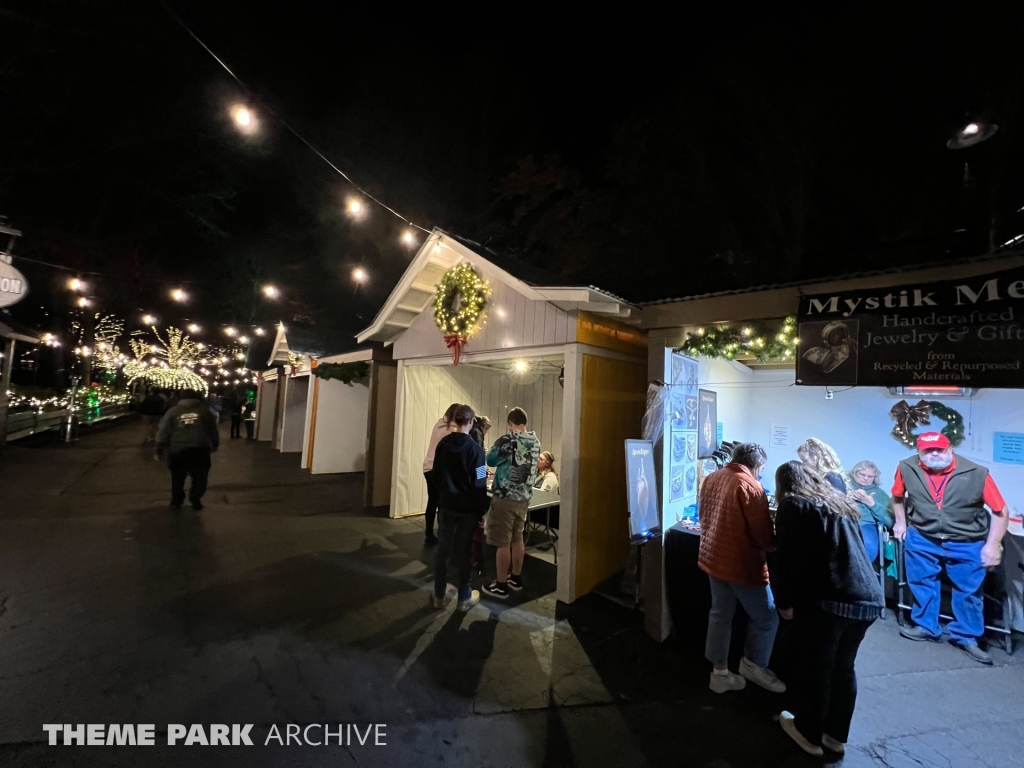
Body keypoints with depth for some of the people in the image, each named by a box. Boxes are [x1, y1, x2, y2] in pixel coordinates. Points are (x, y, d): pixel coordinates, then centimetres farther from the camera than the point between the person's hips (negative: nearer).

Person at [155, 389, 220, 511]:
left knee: (178, 477, 18)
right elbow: (213, 430, 11)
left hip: (178, 450, 1)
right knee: (200, 476, 14)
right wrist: (215, 445, 24)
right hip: (200, 449, -1)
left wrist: (159, 450, 15)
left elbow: (163, 432, 7)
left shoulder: (172, 412, 9)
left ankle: (176, 501, 27)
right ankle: (195, 500, 15)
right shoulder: (204, 410, 8)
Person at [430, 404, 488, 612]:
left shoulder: (442, 444, -3)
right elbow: (479, 483, -14)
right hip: (467, 507, -3)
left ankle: (439, 595, 25)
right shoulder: (475, 448, -17)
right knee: (462, 552, 8)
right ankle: (464, 597, 22)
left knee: (442, 550, 13)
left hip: (446, 505, 4)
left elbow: (436, 475, 7)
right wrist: (481, 510, -5)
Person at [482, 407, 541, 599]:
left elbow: (491, 460, -7)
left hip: (505, 497, -7)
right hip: (524, 497, 7)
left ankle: (501, 586, 14)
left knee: (503, 543, 3)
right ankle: (516, 579, 32)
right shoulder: (535, 441, 4)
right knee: (517, 539, 19)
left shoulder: (507, 439, -16)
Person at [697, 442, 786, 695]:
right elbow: (763, 536, -17)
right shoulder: (750, 487, -20)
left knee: (720, 615, 18)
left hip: (713, 558, 7)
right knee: (766, 618, 16)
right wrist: (776, 544, 5)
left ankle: (720, 673, 28)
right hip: (742, 564, -7)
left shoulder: (711, 479, 2)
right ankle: (753, 665, 34)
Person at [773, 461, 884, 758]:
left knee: (814, 668, 11)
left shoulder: (794, 506, -4)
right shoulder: (839, 503, 16)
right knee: (843, 667, 21)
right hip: (869, 598, 7)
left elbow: (786, 559, -9)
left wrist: (785, 601, 0)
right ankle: (836, 734, 34)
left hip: (828, 600, -7)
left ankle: (809, 733, 26)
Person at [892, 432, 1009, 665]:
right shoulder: (907, 469, -15)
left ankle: (966, 637, 30)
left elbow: (1000, 511, -8)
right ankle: (926, 626, 29)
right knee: (921, 583, 11)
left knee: (968, 591, 11)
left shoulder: (977, 474, -18)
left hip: (967, 543, -1)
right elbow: (898, 496, 7)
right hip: (921, 538, 1)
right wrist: (900, 521, 6)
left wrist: (993, 545, -12)